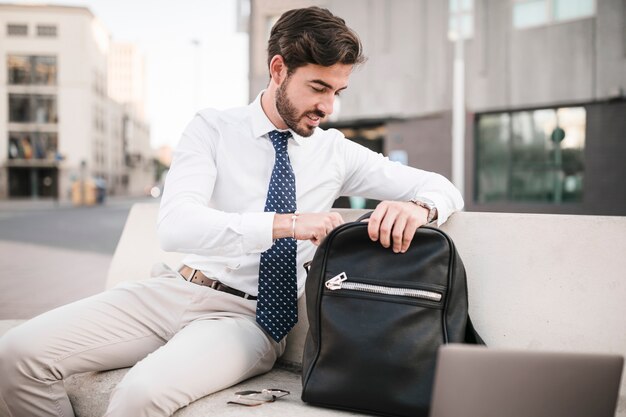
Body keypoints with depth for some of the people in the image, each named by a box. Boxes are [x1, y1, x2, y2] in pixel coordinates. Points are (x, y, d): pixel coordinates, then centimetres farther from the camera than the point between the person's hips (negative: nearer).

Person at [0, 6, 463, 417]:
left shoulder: (336, 152, 6)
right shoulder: (213, 128, 1)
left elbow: (445, 189, 9)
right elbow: (175, 225, -16)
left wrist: (418, 206, -17)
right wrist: (287, 223, -29)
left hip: (248, 318, -1)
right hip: (175, 290, 1)